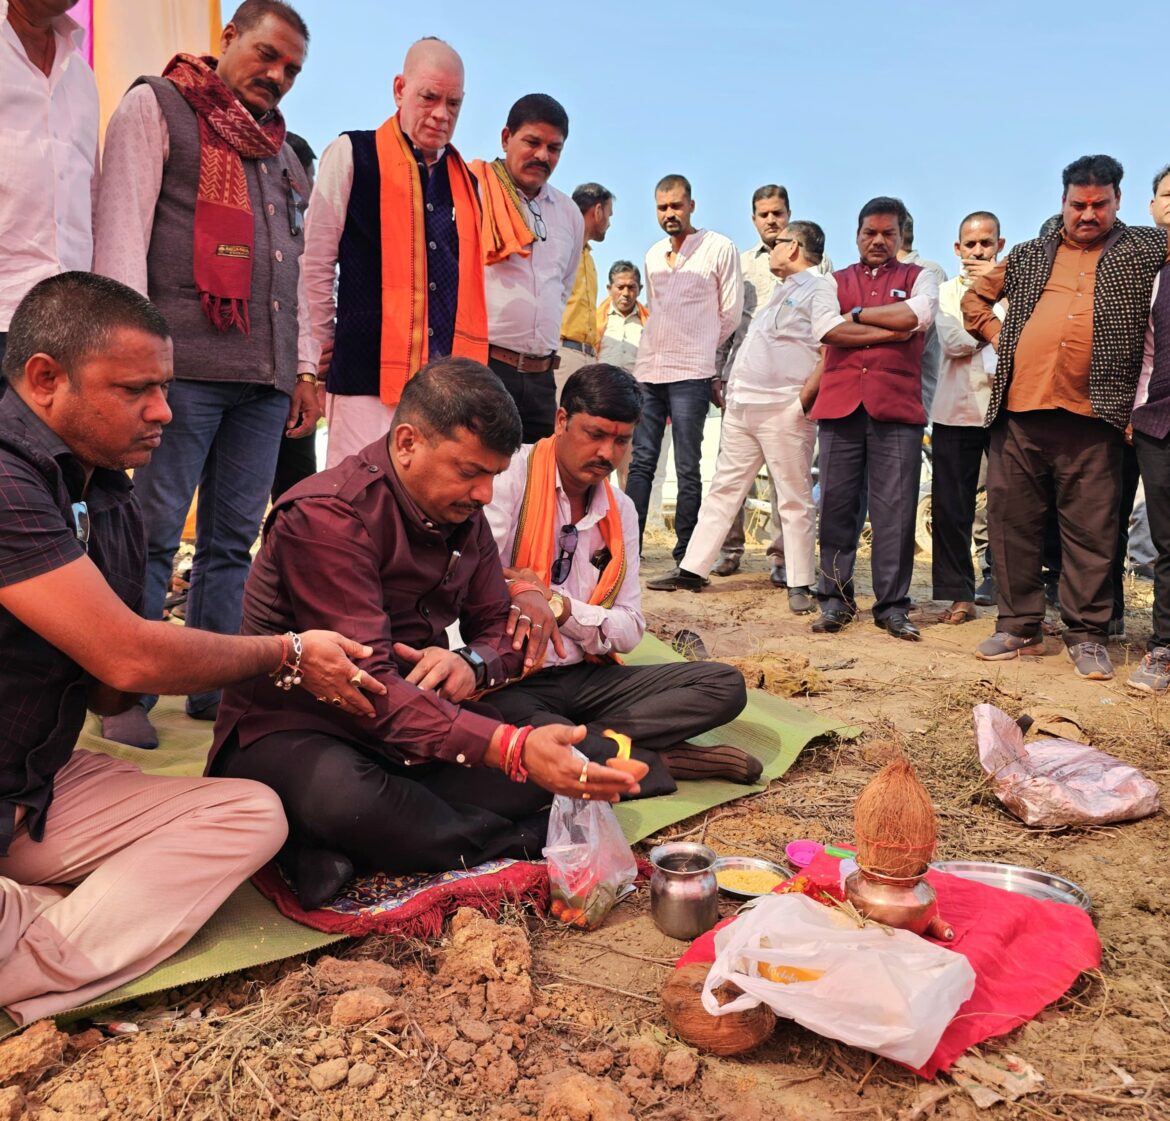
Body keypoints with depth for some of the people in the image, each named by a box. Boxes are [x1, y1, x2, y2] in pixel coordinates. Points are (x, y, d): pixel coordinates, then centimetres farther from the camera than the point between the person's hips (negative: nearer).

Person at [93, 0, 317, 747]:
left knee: (234, 540, 7)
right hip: (185, 365, -6)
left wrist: (301, 369, 19)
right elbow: (123, 222, -3)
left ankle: (217, 688, 14)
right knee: (154, 533, -5)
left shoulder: (283, 152, 26)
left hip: (265, 377, 6)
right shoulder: (158, 106, 8)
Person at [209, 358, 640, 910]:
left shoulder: (461, 513, 3)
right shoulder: (328, 516, -22)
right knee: (343, 797, -41)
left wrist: (471, 663, -18)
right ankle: (522, 840, -15)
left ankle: (338, 852, -17)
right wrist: (511, 749, -42)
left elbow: (500, 627, 9)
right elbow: (366, 686, -31)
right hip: (293, 728, -6)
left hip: (417, 721, 7)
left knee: (565, 760, -12)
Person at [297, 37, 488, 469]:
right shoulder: (352, 155, 4)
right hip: (370, 375, -4)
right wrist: (314, 359, 2)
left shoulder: (467, 180, 18)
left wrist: (472, 362, 15)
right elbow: (314, 266, 3)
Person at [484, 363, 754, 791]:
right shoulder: (513, 477, -9)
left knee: (725, 684, -7)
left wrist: (561, 607, -12)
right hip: (509, 684, -6)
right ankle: (653, 761, -19)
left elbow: (631, 630, 6)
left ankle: (573, 741, -18)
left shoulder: (620, 511, 10)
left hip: (586, 678, 6)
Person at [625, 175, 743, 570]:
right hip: (648, 370, 5)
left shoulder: (719, 248, 0)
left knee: (688, 469, -4)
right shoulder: (653, 255, 17)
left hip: (690, 374, -5)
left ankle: (686, 558, 1)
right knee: (641, 462, 5)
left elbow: (731, 313, 2)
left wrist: (699, 347, 11)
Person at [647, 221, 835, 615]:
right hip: (741, 407, 9)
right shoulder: (782, 290, 24)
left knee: (794, 499, -2)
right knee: (723, 489, 9)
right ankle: (692, 570, 14)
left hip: (783, 412, -9)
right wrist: (731, 386, 17)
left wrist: (803, 399, -18)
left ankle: (800, 585, 4)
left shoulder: (818, 290, -5)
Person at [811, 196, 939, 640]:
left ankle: (893, 606, 3)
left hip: (896, 409, -1)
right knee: (836, 505, 2)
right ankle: (836, 600, 11)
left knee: (895, 511, -3)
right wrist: (891, 330, -3)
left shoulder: (918, 277, 15)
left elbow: (919, 313, -7)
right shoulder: (835, 281, 18)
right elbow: (827, 328, -1)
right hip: (839, 405, 2)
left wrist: (858, 313, 0)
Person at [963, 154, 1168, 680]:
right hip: (1018, 410, 3)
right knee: (1010, 519, 5)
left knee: (1091, 529, 0)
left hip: (1092, 417, -2)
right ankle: (1018, 626, 17)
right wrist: (1000, 335, 11)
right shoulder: (1028, 256, 19)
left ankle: (1087, 636, 11)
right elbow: (974, 297, 27)